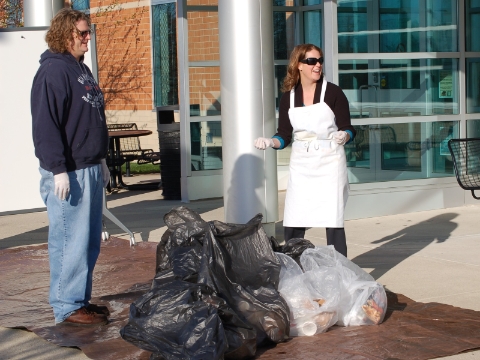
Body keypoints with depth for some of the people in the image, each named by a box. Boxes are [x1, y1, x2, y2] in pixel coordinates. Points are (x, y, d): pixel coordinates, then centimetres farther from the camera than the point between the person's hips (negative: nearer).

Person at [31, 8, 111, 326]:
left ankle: (81, 299, 22)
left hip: (90, 169, 10)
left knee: (90, 242, 13)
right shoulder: (53, 71, -13)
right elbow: (45, 125, -19)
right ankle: (68, 307, 2)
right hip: (69, 173, -10)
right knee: (71, 240, -5)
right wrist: (58, 170, -22)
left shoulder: (81, 69, 17)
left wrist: (101, 161, 24)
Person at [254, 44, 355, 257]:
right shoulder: (288, 97, 5)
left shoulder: (332, 92, -4)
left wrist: (343, 136, -25)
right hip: (301, 166, 3)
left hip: (329, 163, -3)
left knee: (333, 222, -3)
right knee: (291, 225, 2)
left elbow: (348, 129, -4)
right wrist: (271, 142, -13)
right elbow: (284, 135, 6)